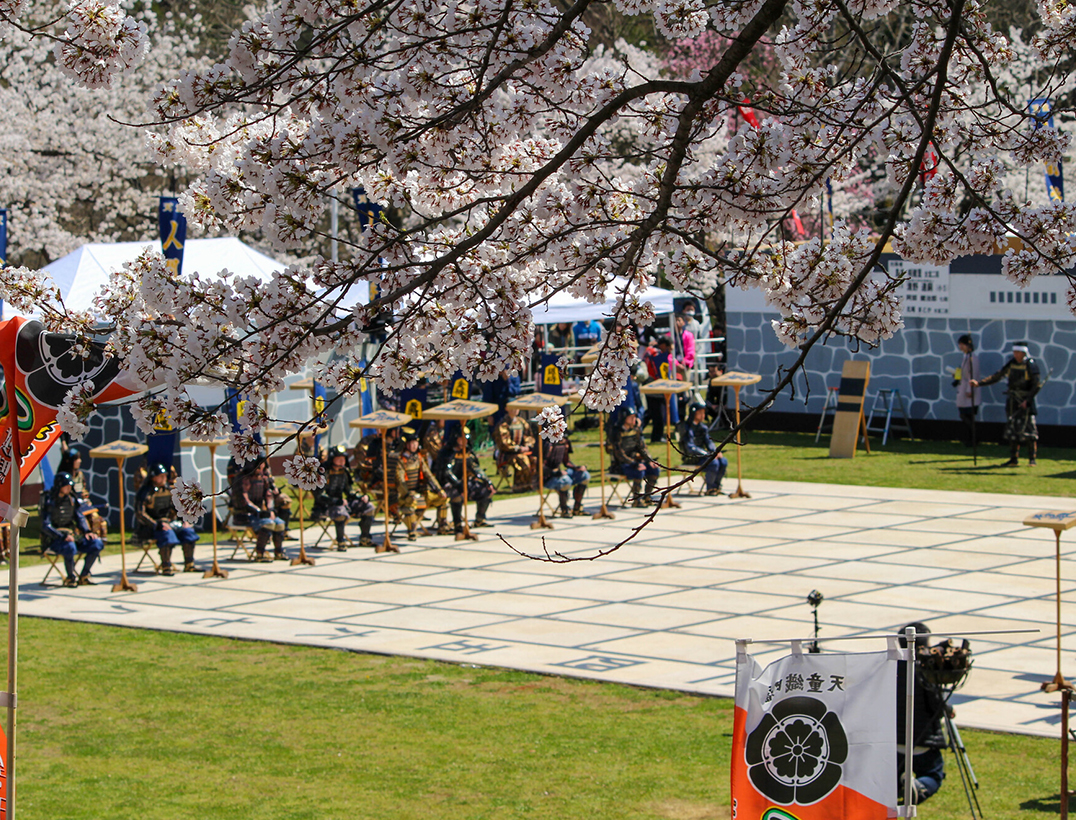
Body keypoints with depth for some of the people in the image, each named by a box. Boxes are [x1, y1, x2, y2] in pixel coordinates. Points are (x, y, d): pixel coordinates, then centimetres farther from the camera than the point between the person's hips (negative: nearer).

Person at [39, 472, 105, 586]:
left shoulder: (71, 499, 10)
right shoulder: (49, 501, -10)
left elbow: (80, 517, 14)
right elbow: (46, 526, -17)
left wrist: (87, 531, -7)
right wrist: (63, 537, -30)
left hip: (71, 535, 7)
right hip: (54, 538, -7)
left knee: (97, 544, -13)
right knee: (70, 548, -39)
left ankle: (83, 576, -1)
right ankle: (70, 578, -15)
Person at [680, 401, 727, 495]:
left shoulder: (703, 427, 12)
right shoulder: (687, 428, -14)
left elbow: (708, 442, 12)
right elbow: (691, 448, -21)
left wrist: (716, 451, -11)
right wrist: (708, 454, -26)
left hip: (701, 455, 8)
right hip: (691, 458, -8)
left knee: (723, 461, -14)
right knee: (713, 462, -29)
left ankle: (716, 486, -3)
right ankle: (710, 489, -14)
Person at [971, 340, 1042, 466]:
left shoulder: (1030, 365, -10)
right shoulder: (1011, 364, 7)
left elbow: (1037, 385, -11)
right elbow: (997, 376, 10)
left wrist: (1028, 400, -18)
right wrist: (979, 383, 3)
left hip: (1025, 400, -6)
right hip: (1013, 400, 6)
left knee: (1029, 428, -7)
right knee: (1012, 429, 5)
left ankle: (1032, 459, -1)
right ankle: (1014, 459, 11)